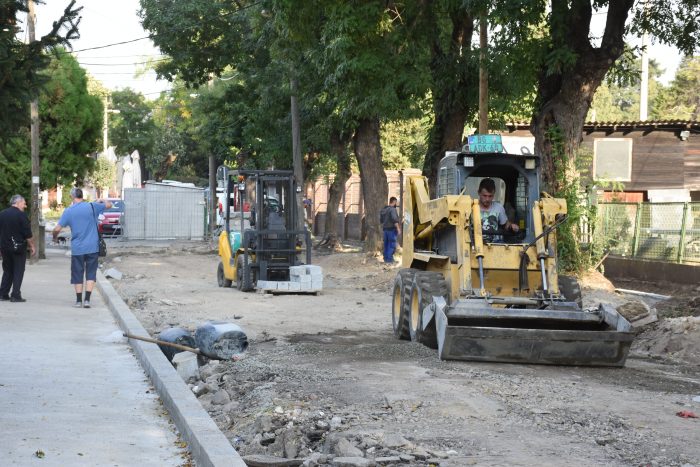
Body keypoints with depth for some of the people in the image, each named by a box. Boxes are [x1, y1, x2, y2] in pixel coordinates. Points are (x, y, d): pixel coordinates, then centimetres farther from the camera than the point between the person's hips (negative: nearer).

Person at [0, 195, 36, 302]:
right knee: (18, 272, 1)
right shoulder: (21, 215, -11)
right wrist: (32, 246, -3)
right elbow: (28, 234, -13)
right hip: (18, 248, -6)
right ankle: (15, 295, -4)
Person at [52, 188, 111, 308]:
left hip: (77, 248, 0)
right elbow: (109, 205, 10)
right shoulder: (92, 207, -4)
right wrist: (102, 200, 31)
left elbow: (57, 229, -5)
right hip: (92, 247, 0)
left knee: (77, 275, 9)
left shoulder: (68, 211, -3)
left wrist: (55, 237, 16)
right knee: (90, 274, 5)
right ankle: (87, 300, -3)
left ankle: (79, 301, 10)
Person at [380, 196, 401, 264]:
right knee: (392, 245, -6)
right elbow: (394, 219, -24)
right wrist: (398, 229, -21)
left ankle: (386, 258, 14)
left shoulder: (383, 209, 11)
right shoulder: (392, 209, -15)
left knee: (386, 244, 12)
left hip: (385, 229, 8)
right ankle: (389, 259, -11)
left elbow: (381, 220, 17)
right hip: (391, 229, -8)